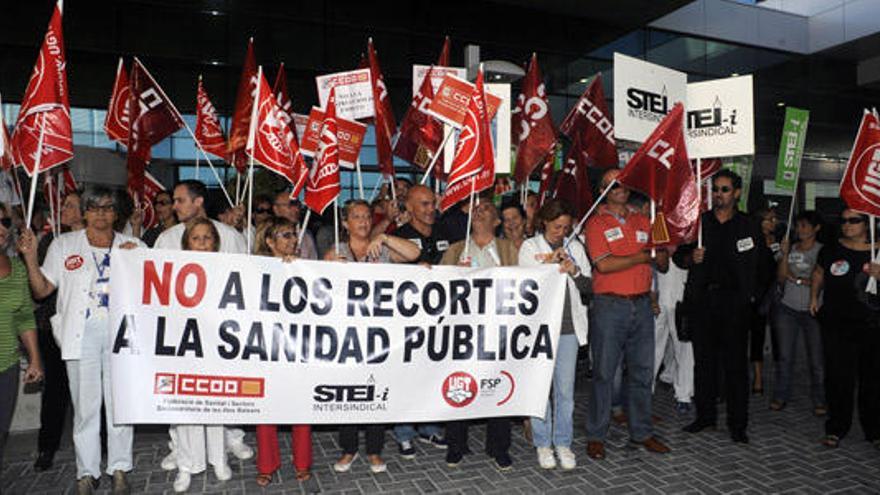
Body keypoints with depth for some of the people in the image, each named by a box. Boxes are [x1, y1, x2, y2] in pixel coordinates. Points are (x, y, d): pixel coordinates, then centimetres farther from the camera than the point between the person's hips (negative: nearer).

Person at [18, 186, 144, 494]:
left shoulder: (133, 246, 11)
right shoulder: (64, 245, 11)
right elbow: (41, 290, 9)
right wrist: (30, 258, -4)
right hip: (80, 332, 0)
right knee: (85, 404, 4)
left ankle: (119, 468, 16)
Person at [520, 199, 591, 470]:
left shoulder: (575, 247, 13)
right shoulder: (530, 247, 3)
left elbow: (589, 286, 12)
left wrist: (574, 271, -7)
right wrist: (551, 265, -14)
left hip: (569, 327, 3)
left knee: (566, 389, 6)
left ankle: (563, 442, 19)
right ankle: (543, 443, 17)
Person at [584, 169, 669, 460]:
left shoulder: (642, 221, 15)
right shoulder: (597, 223, -1)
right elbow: (604, 264, -14)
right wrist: (642, 256, -8)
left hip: (642, 304, 5)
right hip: (610, 306, -5)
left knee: (643, 371, 11)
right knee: (604, 373, 2)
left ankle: (641, 432, 25)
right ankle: (596, 436, 13)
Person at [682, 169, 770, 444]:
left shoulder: (749, 226, 4)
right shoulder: (699, 222, 8)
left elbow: (764, 264, 8)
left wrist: (751, 292, 1)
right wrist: (691, 257, -9)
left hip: (734, 301, -2)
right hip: (704, 298, 2)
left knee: (736, 363, 2)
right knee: (704, 360, 8)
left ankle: (737, 424, 12)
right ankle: (705, 415, 20)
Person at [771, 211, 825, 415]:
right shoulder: (791, 248, 9)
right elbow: (781, 277, 3)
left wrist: (799, 279, -11)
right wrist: (785, 254, -5)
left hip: (812, 311, -3)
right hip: (787, 308, 3)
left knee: (817, 358, -1)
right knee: (785, 356, 6)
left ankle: (819, 400, 12)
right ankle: (781, 396, 15)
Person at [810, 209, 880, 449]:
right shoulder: (831, 250, 4)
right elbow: (819, 273, 20)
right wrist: (814, 297, 15)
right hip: (837, 324, 0)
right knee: (838, 377, 1)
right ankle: (836, 428, 14)